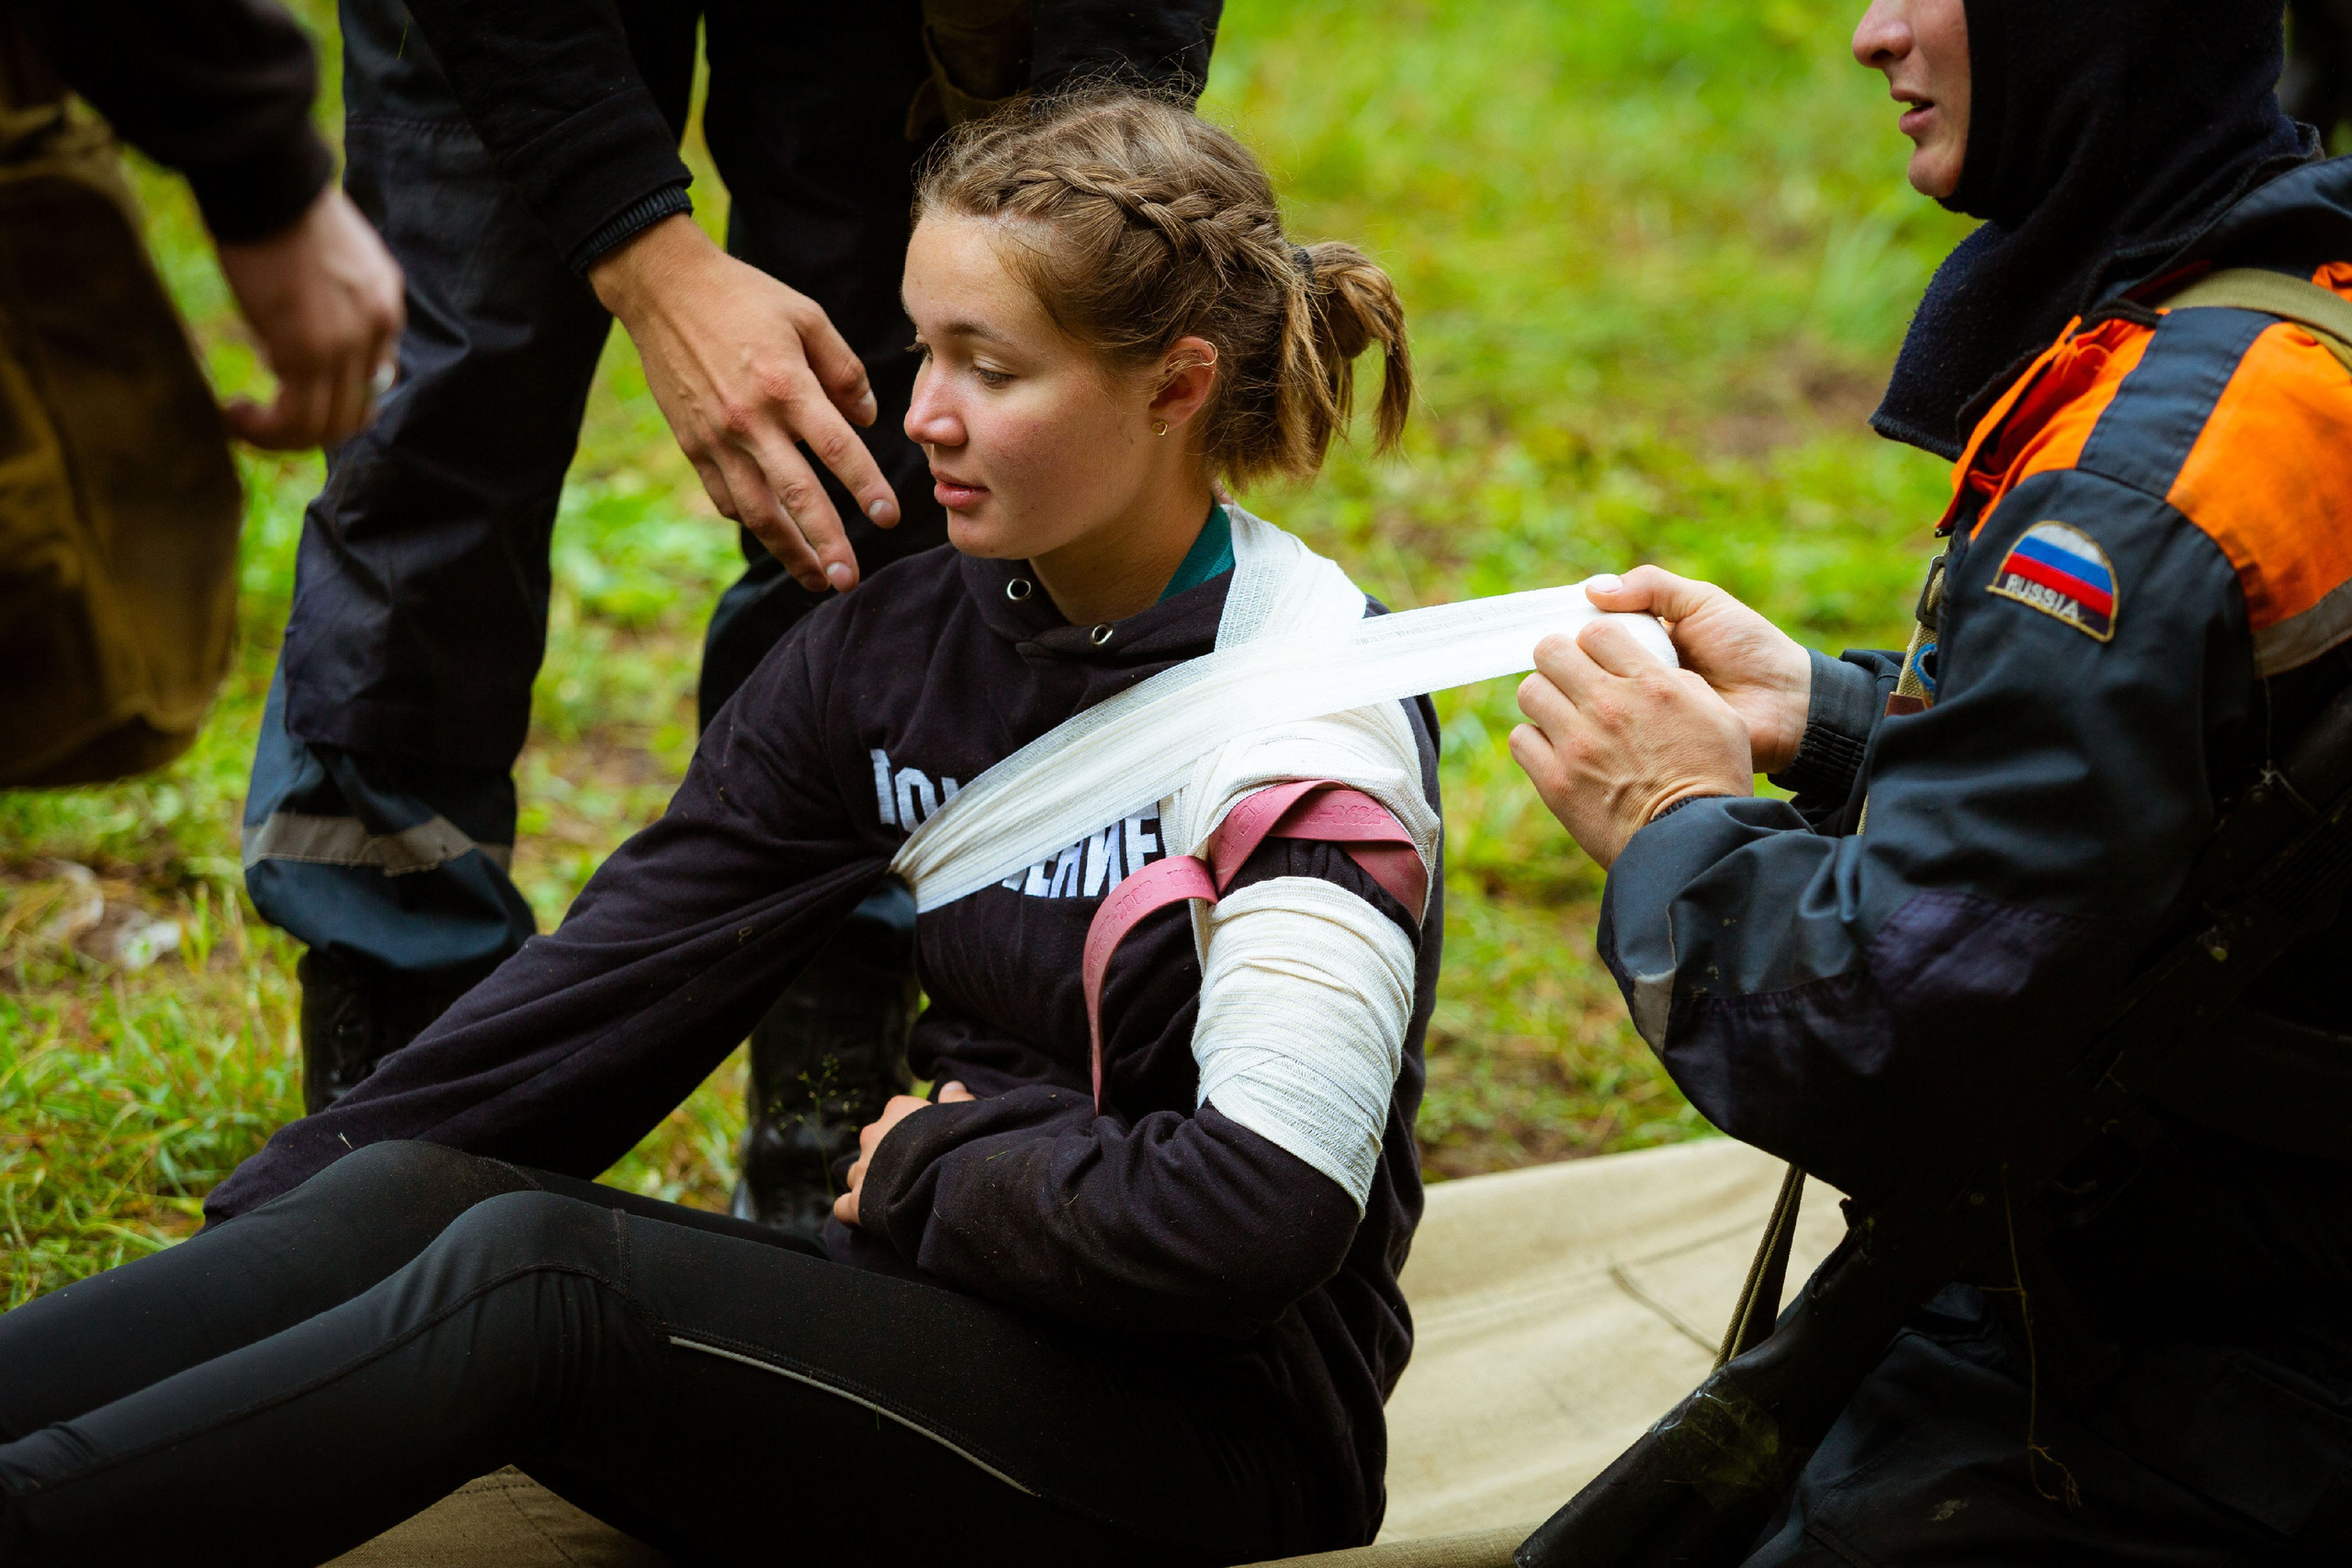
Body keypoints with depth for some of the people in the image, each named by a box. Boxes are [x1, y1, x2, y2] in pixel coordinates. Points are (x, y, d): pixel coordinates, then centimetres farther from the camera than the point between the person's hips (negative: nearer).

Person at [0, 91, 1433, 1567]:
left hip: (1218, 1413, -6)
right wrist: (278, 1216, -6)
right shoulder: (896, 646, 8)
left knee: (538, 1275, -28)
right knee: (401, 1198, -19)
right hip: (958, 1319, 6)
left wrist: (929, 1168, -9)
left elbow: (1265, 1206, -24)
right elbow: (615, 977, 4)